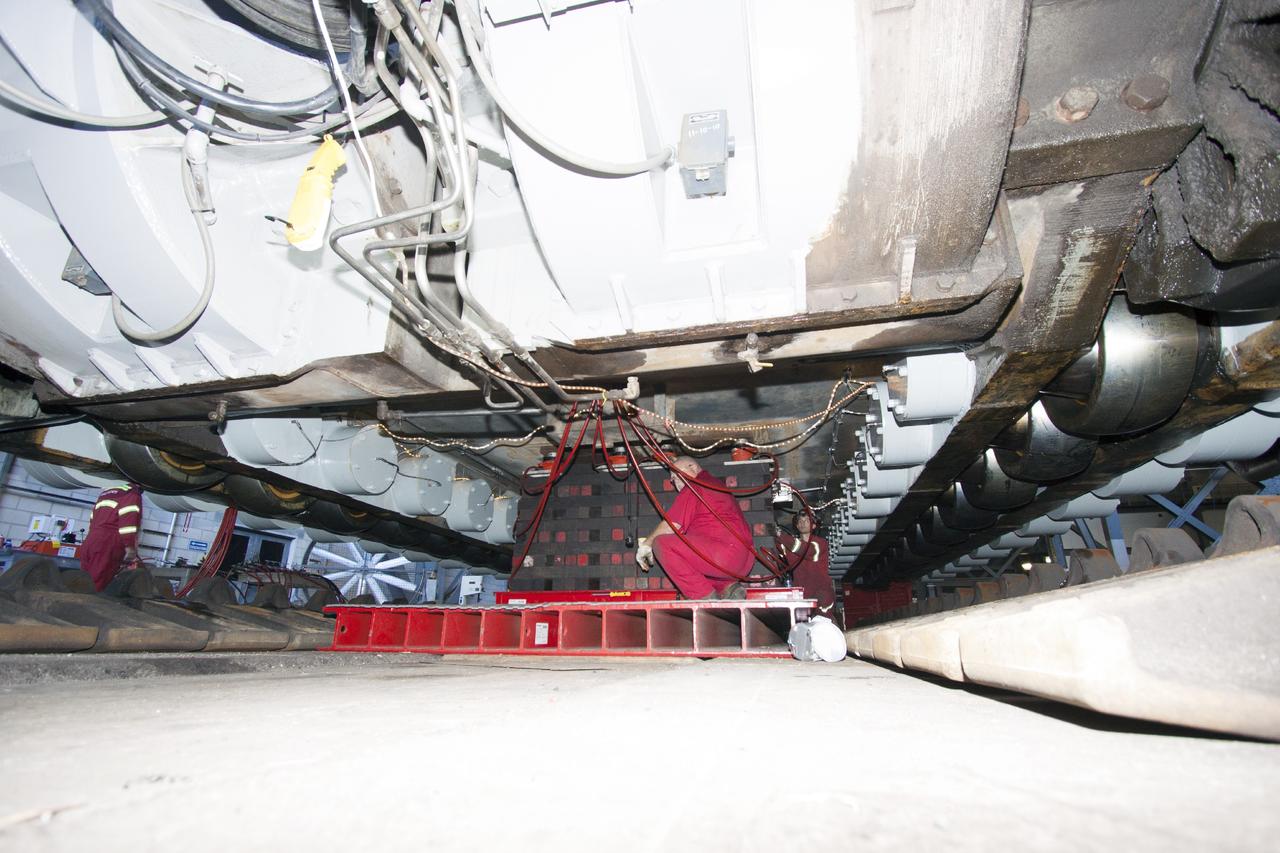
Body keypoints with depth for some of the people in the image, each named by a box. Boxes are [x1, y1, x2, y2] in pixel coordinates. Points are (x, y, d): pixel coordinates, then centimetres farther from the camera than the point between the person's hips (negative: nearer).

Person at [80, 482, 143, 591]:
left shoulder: (106, 492, 28)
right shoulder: (132, 494, 1)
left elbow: (93, 520, 29)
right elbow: (129, 519, -14)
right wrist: (130, 548, -16)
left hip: (88, 543, 8)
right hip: (107, 546, -8)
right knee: (95, 587, -11)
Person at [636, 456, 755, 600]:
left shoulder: (694, 487, 0)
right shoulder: (717, 484, 27)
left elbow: (671, 526, -8)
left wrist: (646, 544, 6)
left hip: (724, 553, -10)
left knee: (662, 543, -7)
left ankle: (705, 597, -10)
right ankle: (728, 587, 8)